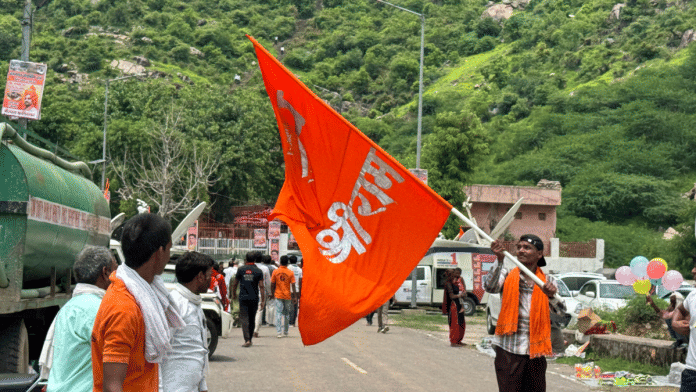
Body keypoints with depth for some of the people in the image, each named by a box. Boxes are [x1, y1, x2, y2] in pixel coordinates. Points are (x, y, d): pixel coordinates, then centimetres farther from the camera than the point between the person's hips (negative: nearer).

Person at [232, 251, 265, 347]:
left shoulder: (241, 269, 1)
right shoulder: (258, 271, -1)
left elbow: (235, 284, 7)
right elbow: (261, 286, -5)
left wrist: (234, 294, 24)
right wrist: (263, 300, -3)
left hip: (243, 297, -1)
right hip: (254, 299, 1)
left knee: (244, 318, -5)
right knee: (252, 319, 15)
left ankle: (247, 340, -21)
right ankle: (250, 339, 24)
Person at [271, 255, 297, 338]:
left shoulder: (275, 272, -3)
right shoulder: (290, 273, -5)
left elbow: (272, 285, 1)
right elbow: (293, 286, -6)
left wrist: (272, 293, 14)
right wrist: (295, 297, -2)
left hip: (278, 295, 0)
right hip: (287, 296, 1)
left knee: (278, 313, -2)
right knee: (286, 313, 15)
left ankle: (279, 332, -14)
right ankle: (285, 331, 24)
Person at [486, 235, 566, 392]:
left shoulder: (547, 281, 8)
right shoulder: (507, 276, 4)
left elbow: (561, 311, -2)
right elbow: (490, 287, -16)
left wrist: (551, 296, -24)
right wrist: (499, 260, -28)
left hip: (536, 351, 2)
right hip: (509, 350, -2)